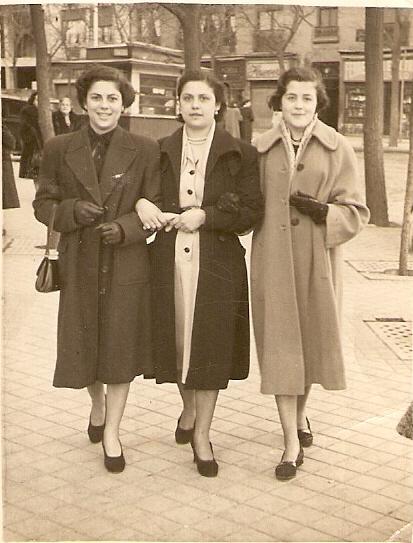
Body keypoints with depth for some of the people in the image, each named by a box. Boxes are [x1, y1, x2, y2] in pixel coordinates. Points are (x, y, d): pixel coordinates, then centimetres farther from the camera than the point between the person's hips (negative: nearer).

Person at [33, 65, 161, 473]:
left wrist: (126, 227, -17)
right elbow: (43, 203, 6)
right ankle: (97, 403, 42)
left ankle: (111, 431, 21)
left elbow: (157, 208, 1)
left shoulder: (144, 151, 0)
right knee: (82, 345, 11)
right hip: (79, 265, 1)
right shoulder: (59, 149, 4)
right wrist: (72, 210, -14)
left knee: (121, 346, 4)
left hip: (127, 265, -1)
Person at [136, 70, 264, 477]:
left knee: (211, 345, 1)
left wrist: (205, 216, -14)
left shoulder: (239, 154, 1)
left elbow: (253, 210, -4)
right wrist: (140, 203, -6)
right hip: (169, 262, 2)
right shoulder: (160, 151, 8)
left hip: (217, 264, -2)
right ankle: (189, 409, 37)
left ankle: (201, 433, 16)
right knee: (176, 340, 10)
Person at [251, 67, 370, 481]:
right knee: (278, 348, -1)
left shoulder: (337, 148, 0)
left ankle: (300, 413, 40)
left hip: (316, 260, 0)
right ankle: (292, 443, 8)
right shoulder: (261, 149, 4)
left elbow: (356, 212, -2)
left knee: (310, 340, 12)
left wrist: (322, 210, -17)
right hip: (273, 260, 0)